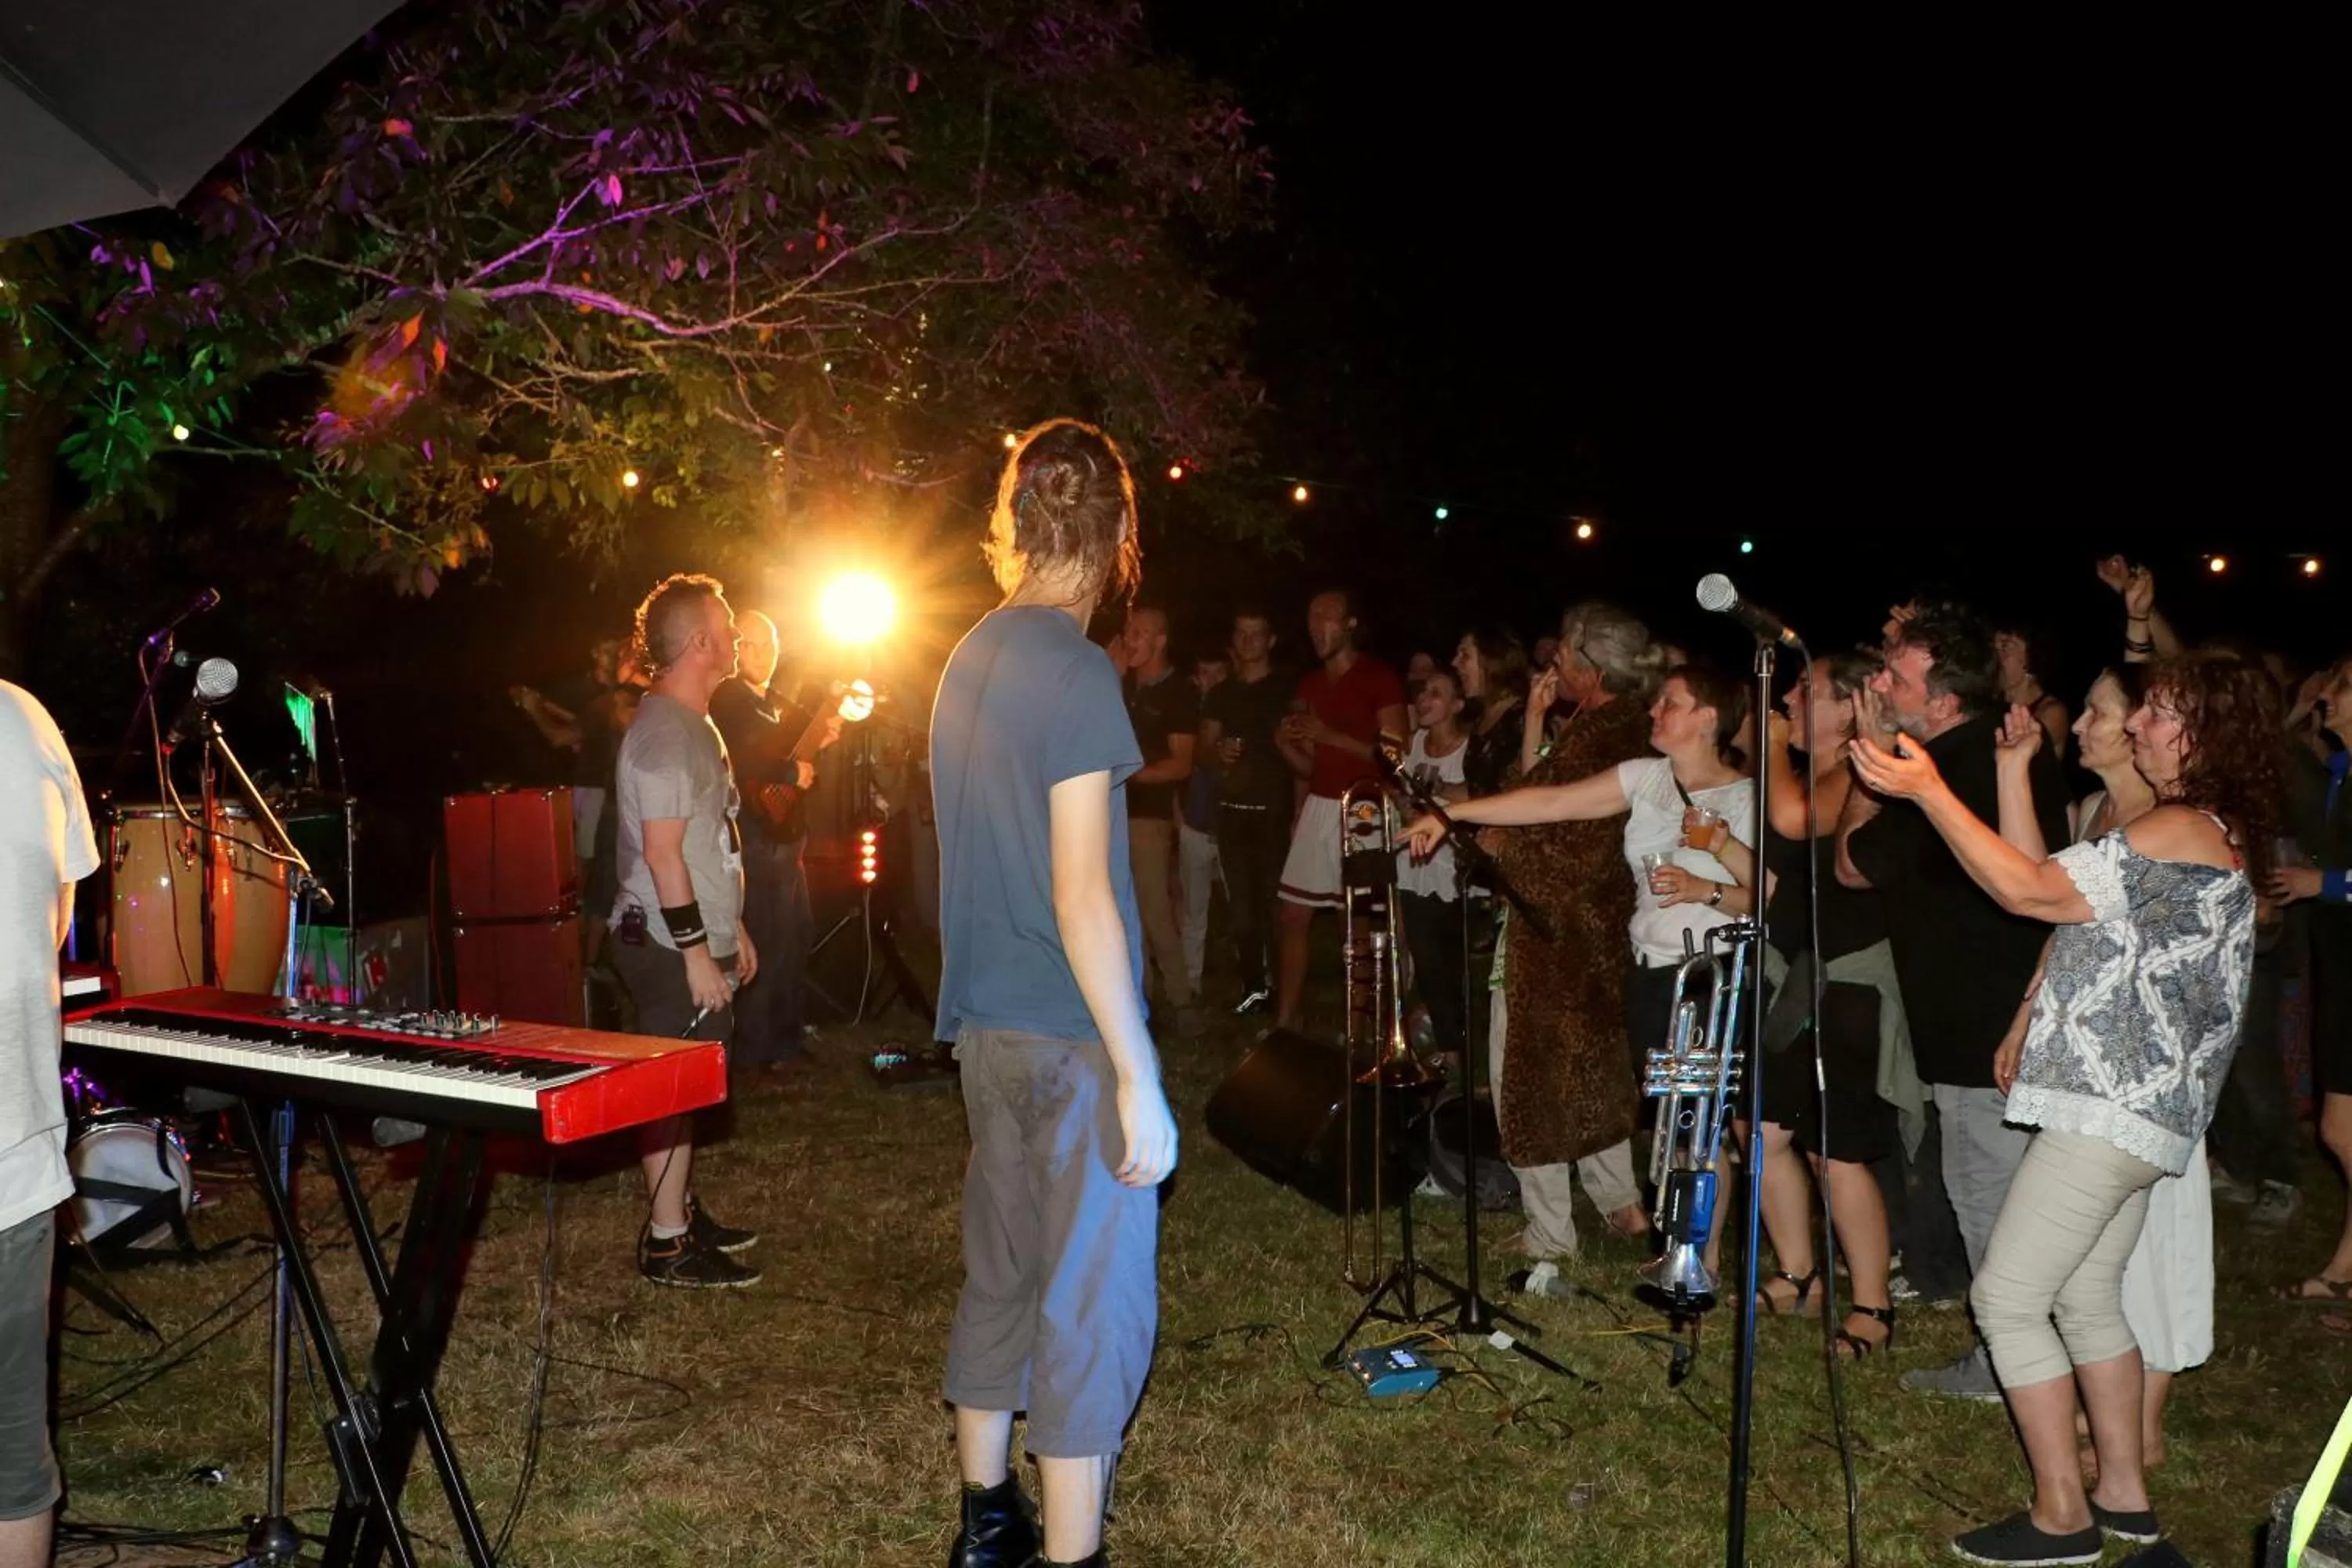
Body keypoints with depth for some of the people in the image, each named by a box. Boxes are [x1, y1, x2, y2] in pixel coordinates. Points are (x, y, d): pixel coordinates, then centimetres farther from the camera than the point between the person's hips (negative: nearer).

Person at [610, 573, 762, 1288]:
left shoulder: (693, 725, 16)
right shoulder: (663, 731, -18)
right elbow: (662, 851, -23)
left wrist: (732, 928, 22)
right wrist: (697, 951, -22)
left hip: (699, 941, 10)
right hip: (672, 948, -10)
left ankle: (680, 1212, 27)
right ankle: (666, 1243, 4)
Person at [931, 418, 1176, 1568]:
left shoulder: (968, 660, 9)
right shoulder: (1074, 669, -16)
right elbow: (1081, 895, -20)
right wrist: (1139, 1078, -16)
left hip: (987, 1026, 8)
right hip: (1073, 1038, -8)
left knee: (1000, 1276, 17)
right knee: (1092, 1308, 0)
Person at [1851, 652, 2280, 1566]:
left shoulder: (2184, 832, -16)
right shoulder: (2217, 837, 17)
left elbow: (2027, 889, -20)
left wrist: (1927, 789, -20)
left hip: (2112, 1108, -11)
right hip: (2131, 1105, 11)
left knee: (2006, 1296, -6)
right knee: (2086, 1296, 18)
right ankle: (2123, 1494, 27)